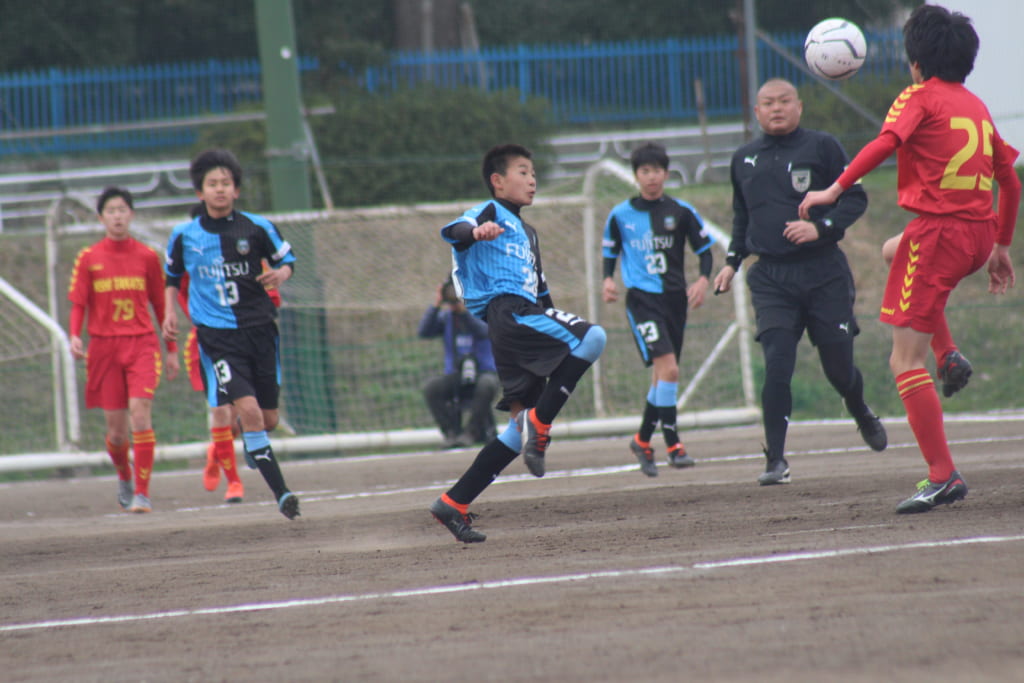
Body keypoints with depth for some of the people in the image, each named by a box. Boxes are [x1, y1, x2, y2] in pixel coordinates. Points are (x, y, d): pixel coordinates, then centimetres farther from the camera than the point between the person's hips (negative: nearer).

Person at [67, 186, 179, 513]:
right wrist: (74, 336, -14)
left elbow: (159, 304, 13)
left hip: (142, 343, -1)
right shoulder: (88, 259, 4)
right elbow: (78, 303, 4)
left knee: (140, 413, -17)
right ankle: (124, 477, 35)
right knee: (116, 425, 4)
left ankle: (142, 493, -15)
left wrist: (171, 349, 15)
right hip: (104, 346, 1)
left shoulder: (147, 256, 5)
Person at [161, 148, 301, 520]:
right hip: (216, 335, -2)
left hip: (259, 328, 2)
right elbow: (172, 276, 19)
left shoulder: (257, 228, 0)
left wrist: (280, 274, -11)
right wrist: (170, 312, 4)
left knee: (269, 419, 6)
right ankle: (281, 493, -17)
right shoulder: (184, 235, 3)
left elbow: (286, 260, 12)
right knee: (248, 409, -19)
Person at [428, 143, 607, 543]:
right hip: (506, 311, -9)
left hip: (524, 317, 9)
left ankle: (453, 505, 5)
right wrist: (475, 232, -40)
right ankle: (539, 421, -25)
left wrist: (561, 325, 25)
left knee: (522, 428, 6)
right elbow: (453, 231, -17)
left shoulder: (526, 232, 33)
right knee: (593, 338, -26)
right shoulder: (491, 213, 5)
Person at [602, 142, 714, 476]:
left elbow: (704, 249, 9)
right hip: (642, 299, -3)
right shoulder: (620, 216, 3)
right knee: (668, 368, -19)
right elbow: (610, 253, 15)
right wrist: (608, 280, -4)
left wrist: (703, 280, -9)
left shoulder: (681, 212, 4)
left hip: (675, 298, 3)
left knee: (664, 375, 9)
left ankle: (643, 440, 27)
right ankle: (673, 444, -16)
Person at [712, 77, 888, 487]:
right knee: (777, 368, -13)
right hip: (771, 279, 2)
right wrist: (733, 261, 16)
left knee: (839, 367, 6)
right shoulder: (744, 160, 12)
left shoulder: (821, 147, 0)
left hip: (824, 273, -2)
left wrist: (820, 227, -17)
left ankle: (862, 416, 40)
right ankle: (776, 461, -9)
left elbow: (855, 198, -2)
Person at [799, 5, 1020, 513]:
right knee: (898, 253, 40)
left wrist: (836, 189, -26)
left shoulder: (920, 98, -3)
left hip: (937, 231, -8)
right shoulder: (978, 107, 17)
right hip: (980, 234, 8)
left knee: (905, 361, -6)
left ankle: (943, 476, -15)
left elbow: (886, 142, -22)